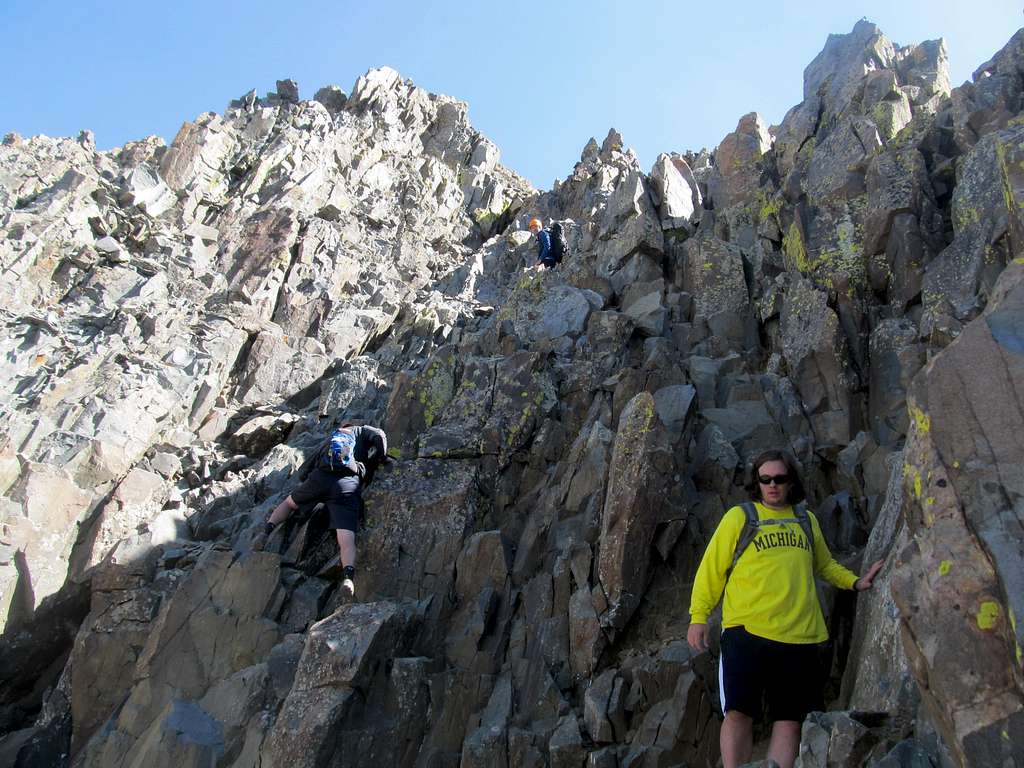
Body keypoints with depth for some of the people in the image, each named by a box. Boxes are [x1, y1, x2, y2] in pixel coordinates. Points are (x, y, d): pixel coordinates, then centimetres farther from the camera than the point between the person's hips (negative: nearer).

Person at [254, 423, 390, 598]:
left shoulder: (328, 441, 35)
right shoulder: (361, 431, 27)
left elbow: (302, 472, 32)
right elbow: (379, 436, 4)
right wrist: (380, 460, 18)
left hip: (319, 478, 3)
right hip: (347, 485, -3)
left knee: (289, 502, 33)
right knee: (346, 538, -15)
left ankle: (267, 531, 13)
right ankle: (348, 576, -39)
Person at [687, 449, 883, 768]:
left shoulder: (807, 520, 14)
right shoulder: (738, 517, 2)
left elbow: (825, 565, 29)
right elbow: (712, 569, 2)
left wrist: (855, 581, 12)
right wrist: (698, 616, -4)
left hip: (798, 635, 4)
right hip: (747, 631, -3)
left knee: (789, 720, 7)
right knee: (738, 713, -7)